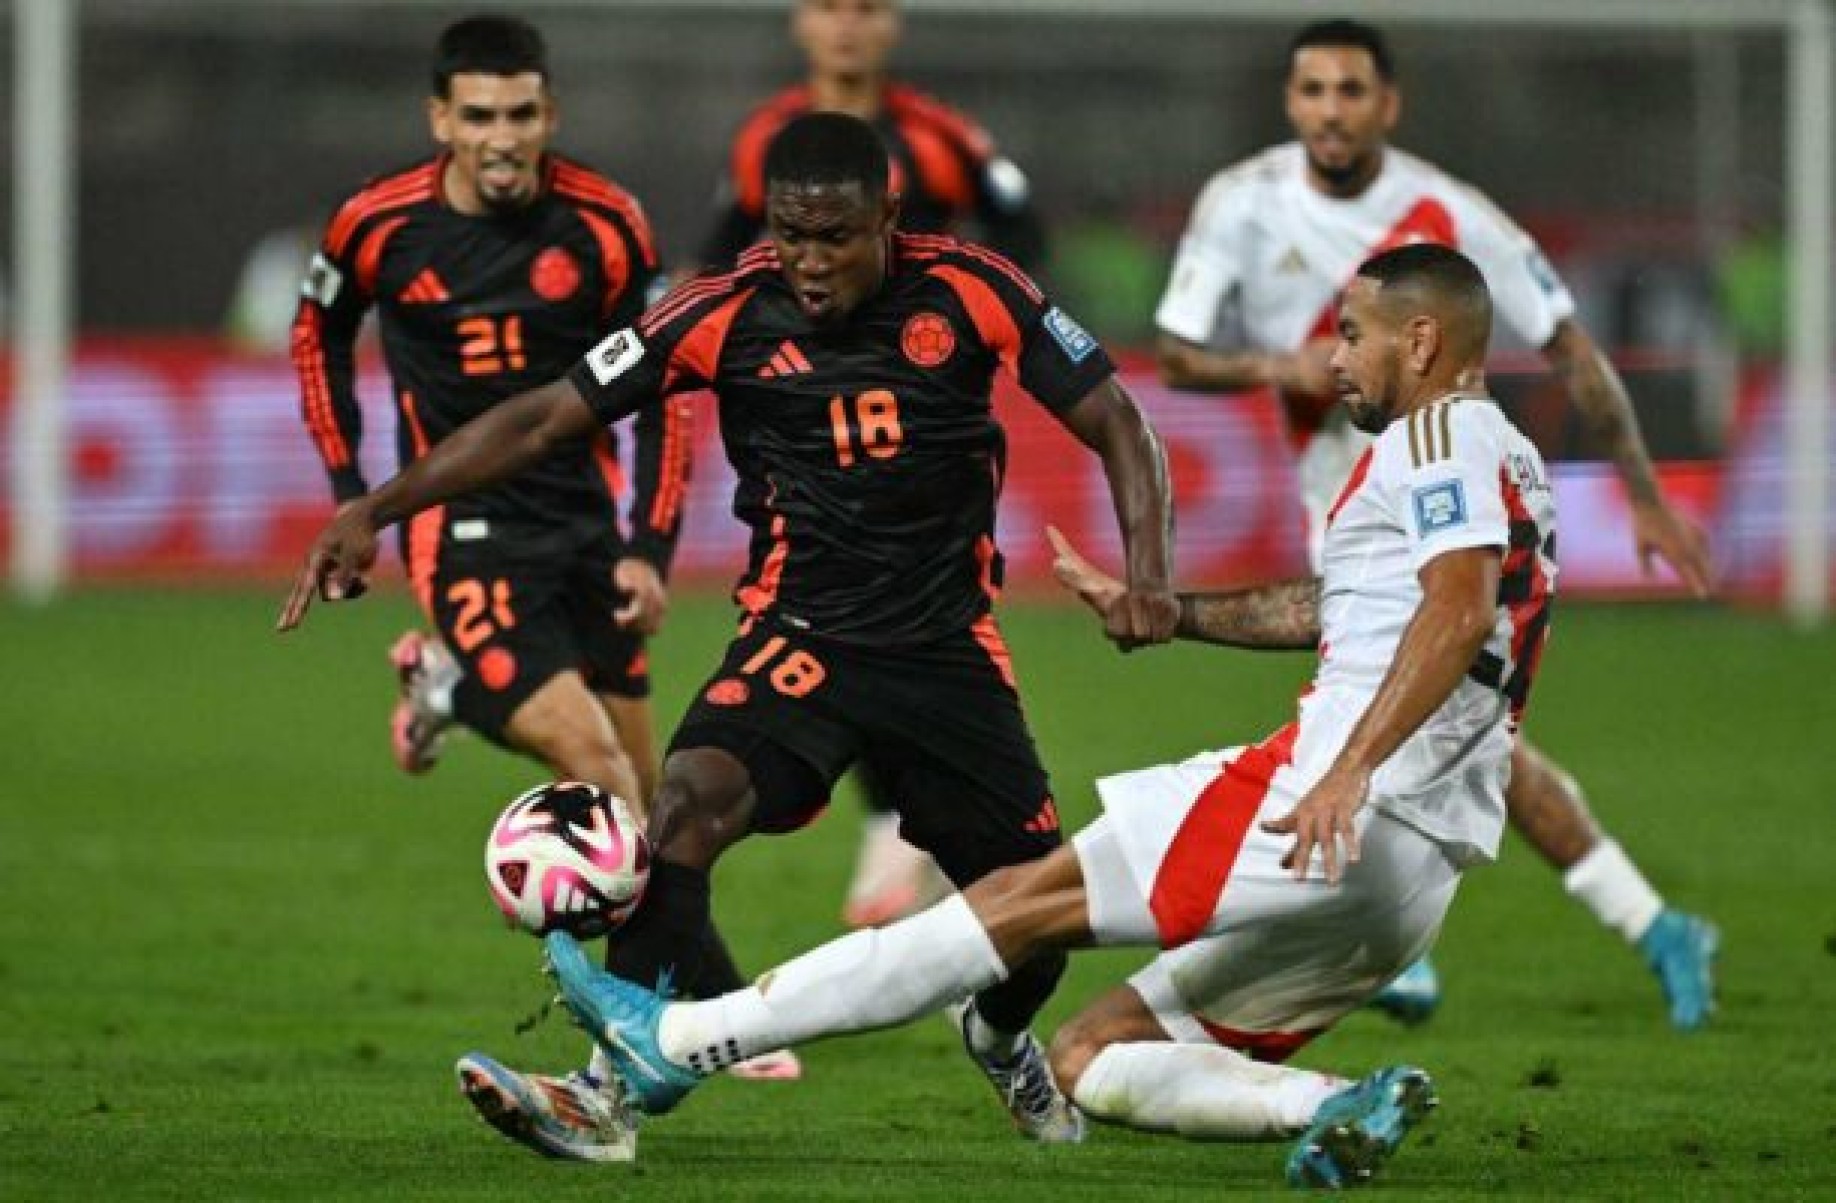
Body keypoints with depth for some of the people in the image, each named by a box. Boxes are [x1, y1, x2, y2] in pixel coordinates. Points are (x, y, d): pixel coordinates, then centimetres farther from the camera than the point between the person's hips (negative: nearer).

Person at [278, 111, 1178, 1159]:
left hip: (951, 644, 1)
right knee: (692, 799, -30)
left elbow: (1118, 425, -3)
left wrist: (1149, 572, -20)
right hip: (800, 635, -1)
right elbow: (547, 418, -7)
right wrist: (375, 511, -13)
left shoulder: (970, 292, -8)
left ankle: (1001, 1037, 40)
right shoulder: (732, 314, -9)